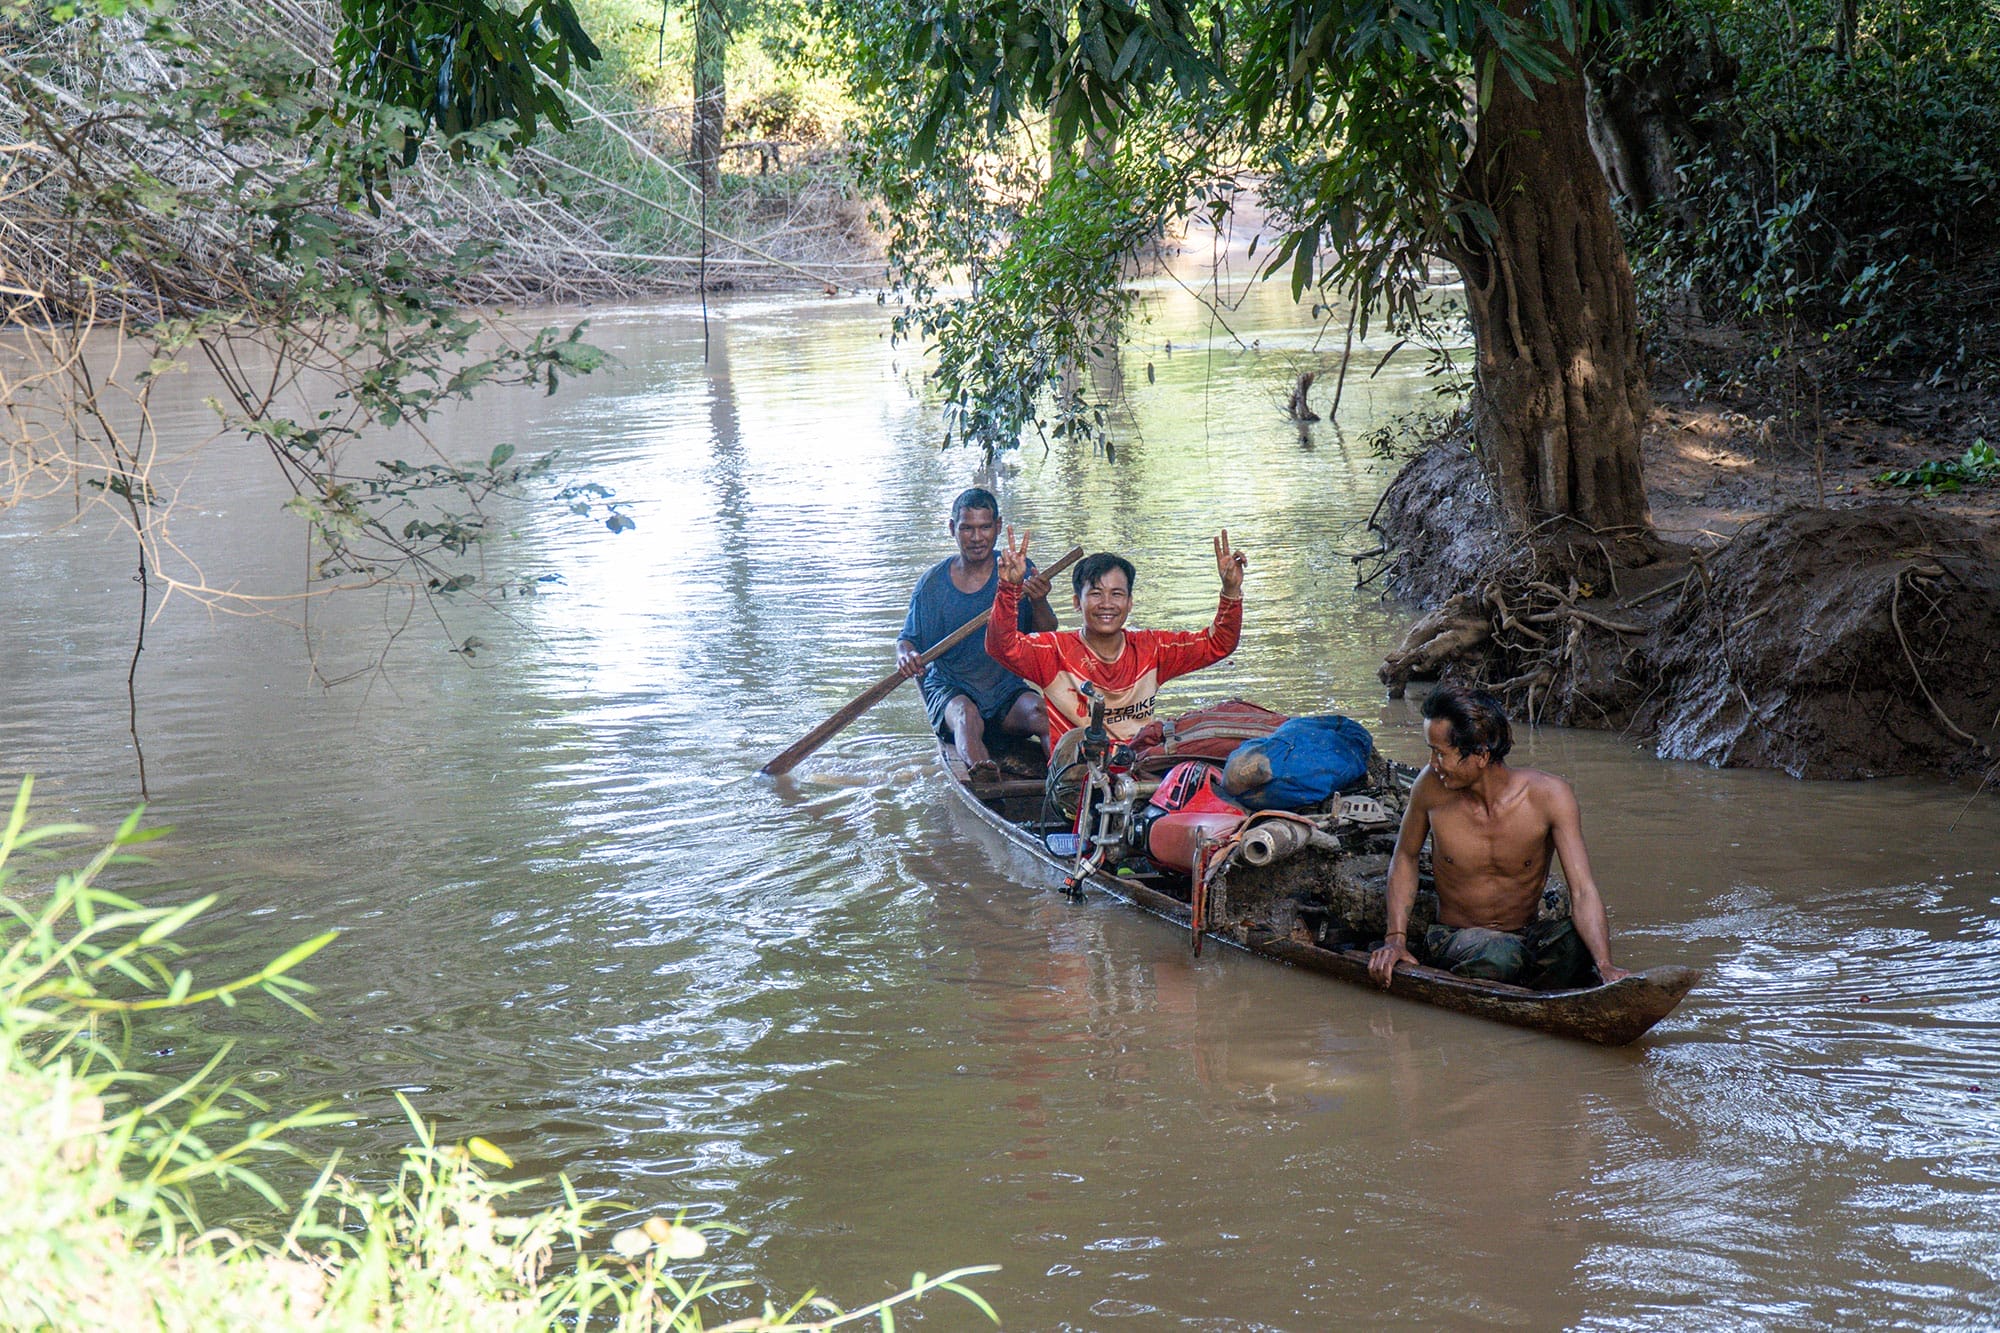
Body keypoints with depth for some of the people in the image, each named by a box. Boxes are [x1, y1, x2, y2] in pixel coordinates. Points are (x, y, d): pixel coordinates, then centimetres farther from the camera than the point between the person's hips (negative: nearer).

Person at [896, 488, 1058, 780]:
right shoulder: (933, 582, 1)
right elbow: (908, 639, 6)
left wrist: (1038, 603, -21)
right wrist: (905, 656, -19)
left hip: (1008, 689, 2)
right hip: (950, 689, -2)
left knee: (1041, 712, -31)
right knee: (966, 714, -37)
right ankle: (980, 770, -69)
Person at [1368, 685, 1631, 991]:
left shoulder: (1548, 795, -16)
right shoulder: (1433, 787, -12)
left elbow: (1582, 890, -22)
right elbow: (1406, 856, 7)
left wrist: (1605, 967, -37)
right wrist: (1395, 939, -3)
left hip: (1527, 939, 1)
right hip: (1453, 940, -1)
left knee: (1579, 938, -33)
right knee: (1499, 954, -37)